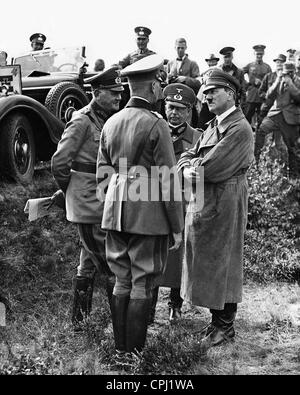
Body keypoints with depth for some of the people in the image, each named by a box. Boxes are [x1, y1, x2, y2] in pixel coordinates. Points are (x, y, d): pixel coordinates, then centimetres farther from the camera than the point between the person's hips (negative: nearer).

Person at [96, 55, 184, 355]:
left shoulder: (111, 123, 7)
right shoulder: (156, 125, -12)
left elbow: (102, 173, 11)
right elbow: (168, 181, -12)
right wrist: (177, 227, -5)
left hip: (116, 213, 6)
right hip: (149, 215, -6)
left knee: (122, 282, 15)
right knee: (142, 285, 5)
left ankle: (120, 347, 25)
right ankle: (136, 352, 14)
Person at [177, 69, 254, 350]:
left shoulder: (239, 129, -15)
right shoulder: (214, 125, 15)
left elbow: (212, 168, -23)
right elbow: (188, 156, 10)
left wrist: (195, 166, -3)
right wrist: (187, 169, -11)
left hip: (223, 204, -9)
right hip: (203, 201, 9)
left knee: (220, 263, 1)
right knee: (208, 264, 15)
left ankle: (224, 326, 16)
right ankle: (218, 320, 28)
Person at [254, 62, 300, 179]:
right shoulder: (279, 81, 12)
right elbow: (268, 96, 3)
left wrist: (290, 84, -17)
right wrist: (277, 82, -10)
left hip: (290, 118, -3)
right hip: (275, 113, 3)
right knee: (261, 130, -22)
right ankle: (255, 158, -14)